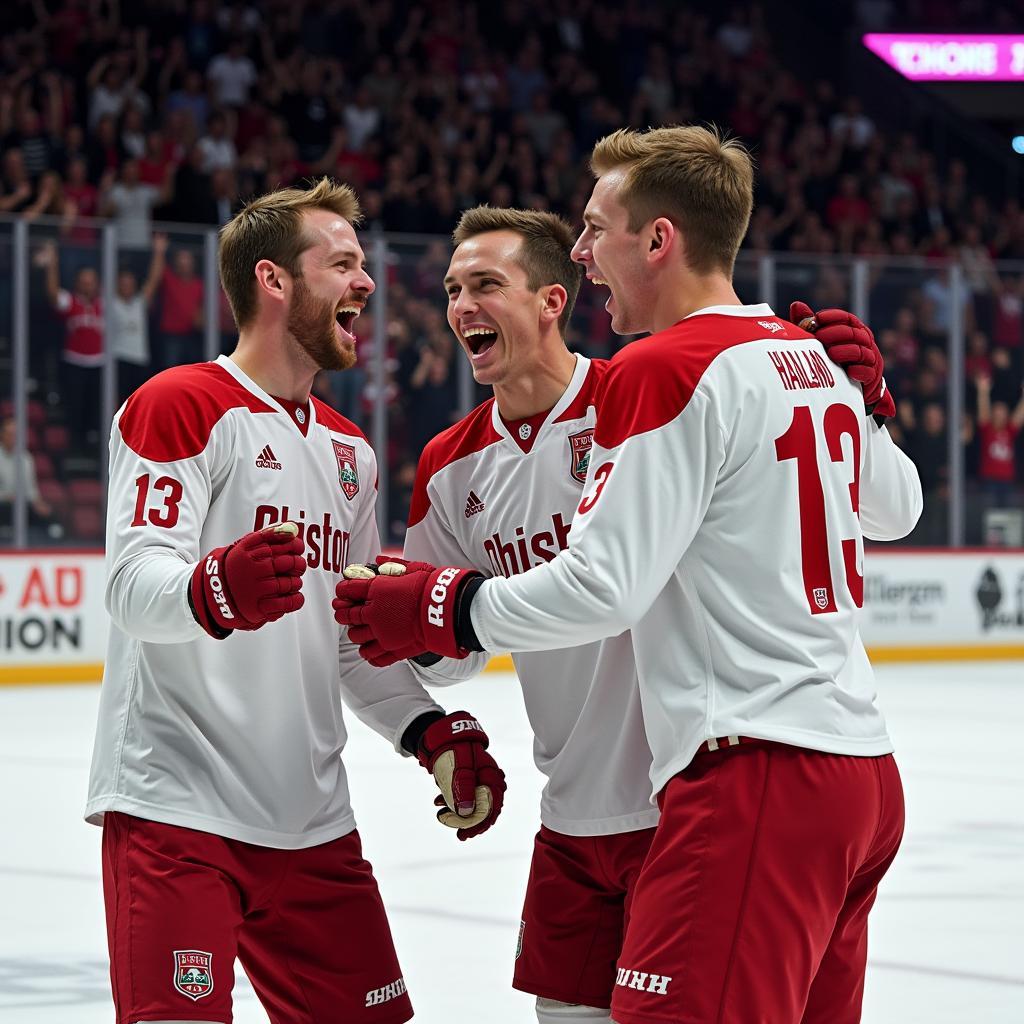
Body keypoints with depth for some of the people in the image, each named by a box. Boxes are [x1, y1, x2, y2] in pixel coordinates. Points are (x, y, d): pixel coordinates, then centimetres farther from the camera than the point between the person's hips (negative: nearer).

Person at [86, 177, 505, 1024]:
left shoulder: (349, 453, 20)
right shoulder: (183, 406, -6)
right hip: (177, 807, -8)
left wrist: (440, 734, 8)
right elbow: (135, 584, -18)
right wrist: (217, 589, -38)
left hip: (310, 822, 8)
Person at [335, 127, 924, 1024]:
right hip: (861, 765, 10)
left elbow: (601, 588, -16)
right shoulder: (817, 362, 15)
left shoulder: (666, 370, -11)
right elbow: (895, 508, 32)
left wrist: (437, 611, -4)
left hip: (757, 775, -10)